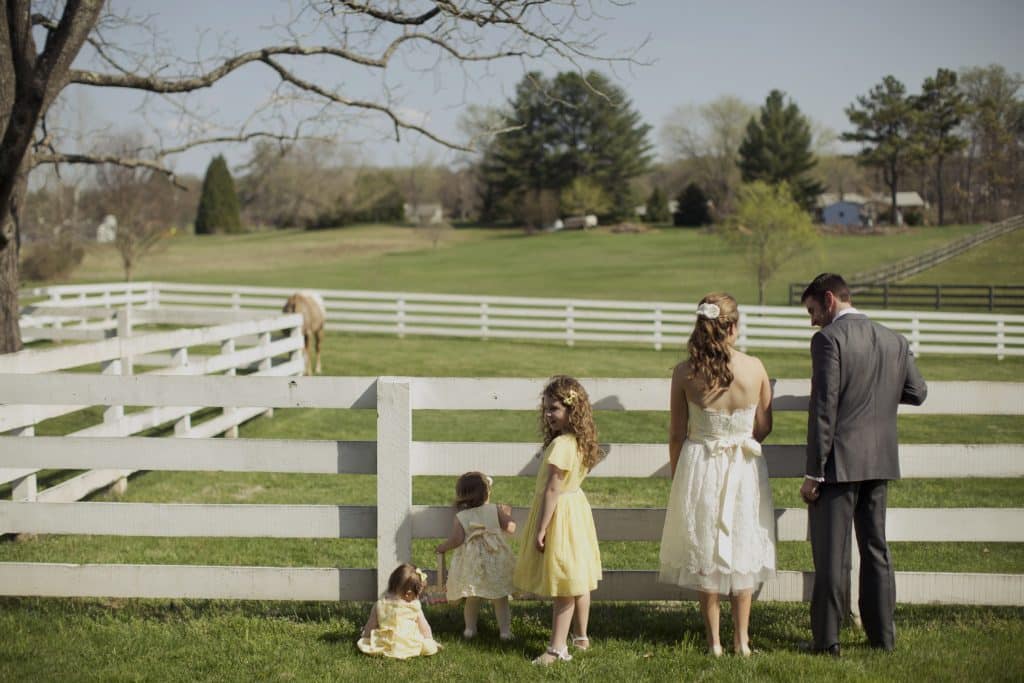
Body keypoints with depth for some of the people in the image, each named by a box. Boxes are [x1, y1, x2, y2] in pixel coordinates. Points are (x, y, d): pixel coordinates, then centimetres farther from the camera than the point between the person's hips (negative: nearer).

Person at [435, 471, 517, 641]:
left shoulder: (460, 517, -1)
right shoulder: (495, 510, 0)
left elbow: (457, 538, -12)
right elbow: (511, 528, -1)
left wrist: (443, 547, 5)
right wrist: (507, 515, 18)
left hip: (471, 565, 0)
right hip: (495, 563, 0)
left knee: (472, 598, 15)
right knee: (500, 599, 8)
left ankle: (470, 628, 16)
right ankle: (505, 629, 6)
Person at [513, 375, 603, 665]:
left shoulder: (560, 445, -24)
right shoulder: (579, 442, 4)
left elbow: (552, 490, -23)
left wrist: (541, 529, -18)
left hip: (559, 513, -10)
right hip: (576, 508, 10)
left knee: (564, 586, -4)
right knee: (578, 580, 18)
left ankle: (558, 648, 0)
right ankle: (581, 637, 29)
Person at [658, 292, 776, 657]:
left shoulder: (685, 373, -11)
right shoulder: (755, 368, -10)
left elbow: (677, 435, -4)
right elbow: (764, 428, 1)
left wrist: (678, 478, 9)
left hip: (699, 468, -1)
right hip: (745, 471, 1)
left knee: (705, 555, 12)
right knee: (742, 551, 15)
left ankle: (714, 641, 17)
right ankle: (742, 640, 20)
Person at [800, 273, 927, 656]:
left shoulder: (829, 339, -12)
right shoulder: (894, 341, 8)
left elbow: (823, 408, -16)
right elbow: (917, 393, 16)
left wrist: (813, 473, -14)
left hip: (839, 463, -6)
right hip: (880, 462, 6)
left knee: (831, 554, 0)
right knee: (876, 548, 15)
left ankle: (826, 639, 4)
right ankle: (882, 634, 20)